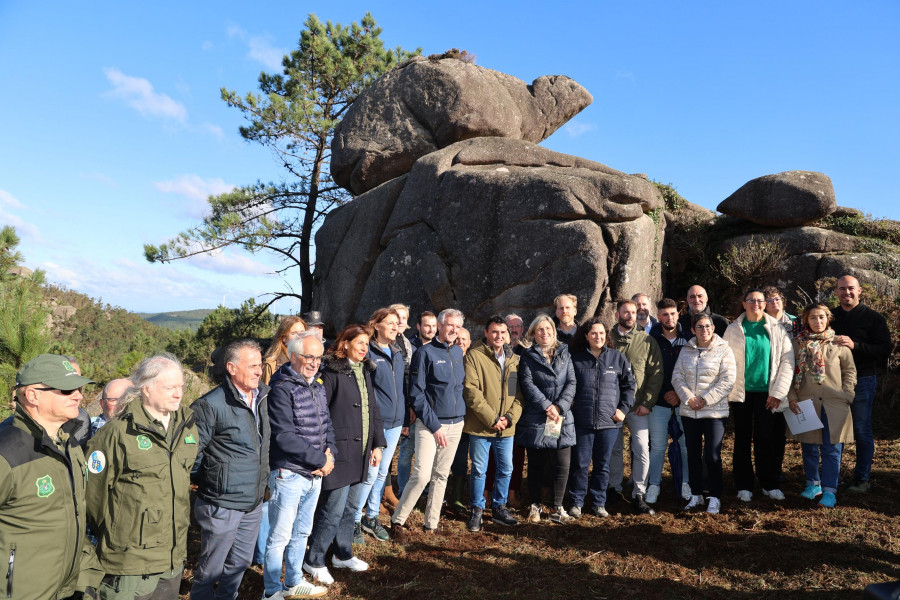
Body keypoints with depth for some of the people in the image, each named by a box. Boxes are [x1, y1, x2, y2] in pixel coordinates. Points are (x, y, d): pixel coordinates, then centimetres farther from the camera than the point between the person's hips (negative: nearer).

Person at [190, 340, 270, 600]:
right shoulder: (211, 405, -18)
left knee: (240, 563, 21)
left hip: (254, 503, 7)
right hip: (222, 505, -6)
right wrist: (207, 483, -3)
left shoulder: (263, 397, 4)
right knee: (210, 569, 10)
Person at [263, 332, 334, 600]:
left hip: (315, 474, 8)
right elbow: (285, 437, -22)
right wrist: (321, 459, -17)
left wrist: (330, 454, -6)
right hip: (289, 475, -7)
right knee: (280, 537, 6)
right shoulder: (282, 389, -16)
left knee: (302, 533, 21)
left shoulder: (317, 386, 8)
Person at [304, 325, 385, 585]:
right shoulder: (332, 371, -12)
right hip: (341, 451, -7)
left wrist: (377, 444, 14)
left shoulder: (365, 371, 11)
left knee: (352, 507, 17)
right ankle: (314, 561, 17)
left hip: (361, 452, 8)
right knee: (333, 510, -1)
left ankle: (343, 554, 34)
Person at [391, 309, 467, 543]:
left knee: (441, 476, 11)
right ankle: (397, 522, 3)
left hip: (455, 424, 6)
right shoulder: (425, 352, -8)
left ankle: (431, 524, 22)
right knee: (422, 475, -13)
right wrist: (434, 426, -14)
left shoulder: (459, 353, 10)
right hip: (430, 424, -6)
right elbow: (417, 394, -11)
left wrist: (460, 414, 10)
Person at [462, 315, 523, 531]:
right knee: (479, 470, 5)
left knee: (505, 469, 13)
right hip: (480, 426, -4)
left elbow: (519, 393, 8)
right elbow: (471, 390, -14)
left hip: (506, 428, 5)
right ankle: (476, 511, 22)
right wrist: (491, 419, -16)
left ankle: (499, 508, 30)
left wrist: (510, 418, -7)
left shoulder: (514, 359, 9)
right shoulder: (475, 356, -7)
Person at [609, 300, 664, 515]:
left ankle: (639, 495, 8)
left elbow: (656, 374, -1)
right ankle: (615, 490, 26)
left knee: (641, 450, -4)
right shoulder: (607, 339, 1)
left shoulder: (647, 341, 0)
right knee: (614, 449, 11)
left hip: (638, 406, -1)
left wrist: (647, 403, -7)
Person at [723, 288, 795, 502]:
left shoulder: (776, 329, 2)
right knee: (742, 440, 6)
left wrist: (778, 392, -5)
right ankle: (744, 486, 16)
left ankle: (770, 485, 17)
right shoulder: (733, 330, 3)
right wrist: (728, 390, -5)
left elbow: (788, 361, 0)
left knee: (766, 439, 1)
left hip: (767, 393, 0)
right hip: (741, 393, 0)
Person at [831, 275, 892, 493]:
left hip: (862, 380, -4)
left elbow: (885, 350, -10)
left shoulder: (873, 318, -1)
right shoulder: (831, 317, 12)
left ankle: (862, 479, 12)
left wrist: (855, 345, -22)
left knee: (862, 431, 3)